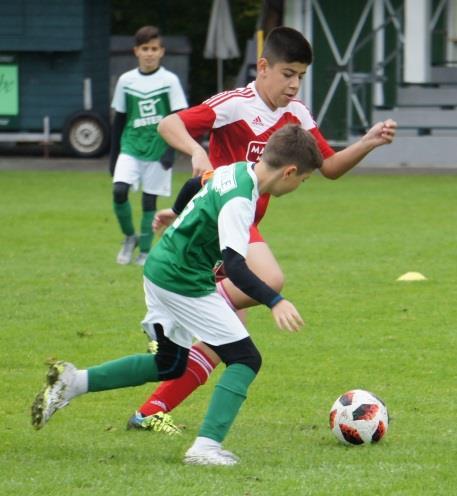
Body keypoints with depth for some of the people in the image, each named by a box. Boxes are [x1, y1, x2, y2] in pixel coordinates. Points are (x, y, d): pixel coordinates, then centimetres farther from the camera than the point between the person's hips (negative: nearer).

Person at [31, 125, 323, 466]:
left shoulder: (236, 169, 5)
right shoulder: (239, 202, -24)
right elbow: (235, 265, -34)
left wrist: (181, 217, 47)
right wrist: (274, 302, -43)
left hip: (159, 268, 10)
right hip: (184, 283, -10)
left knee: (170, 365, 23)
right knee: (245, 359, -5)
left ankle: (74, 381, 19)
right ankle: (207, 447, -13)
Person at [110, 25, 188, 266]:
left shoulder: (169, 80, -3)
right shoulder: (126, 81, 5)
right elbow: (119, 119, 12)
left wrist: (171, 149, -14)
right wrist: (113, 154, 13)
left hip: (158, 149, -2)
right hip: (130, 147, 2)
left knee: (149, 200, 1)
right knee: (119, 190, -16)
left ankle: (145, 251, 13)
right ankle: (129, 237, 6)